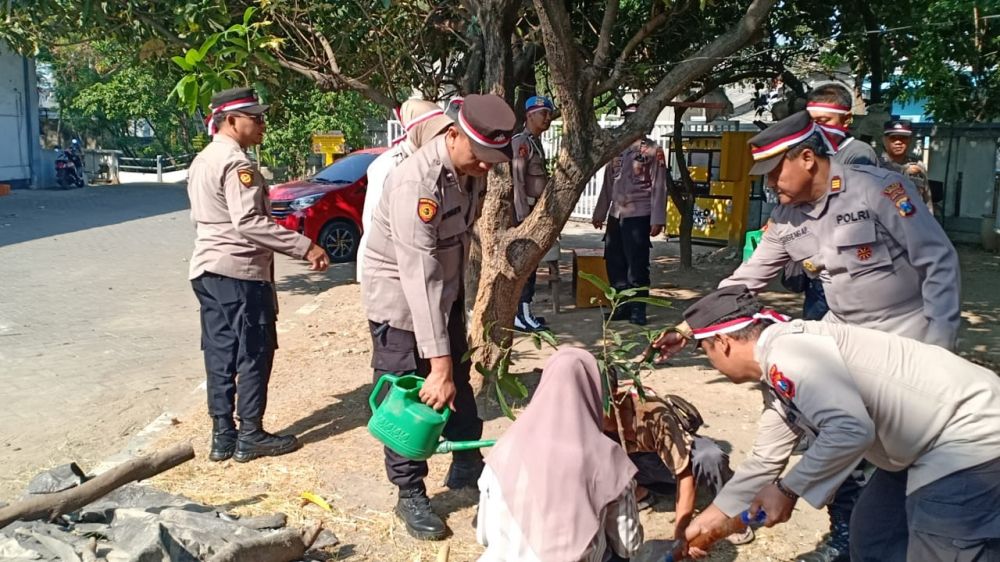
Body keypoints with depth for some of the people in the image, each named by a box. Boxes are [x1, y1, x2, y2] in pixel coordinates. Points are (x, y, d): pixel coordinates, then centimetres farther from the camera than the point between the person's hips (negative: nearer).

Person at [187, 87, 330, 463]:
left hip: (208, 269, 9)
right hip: (240, 272, -9)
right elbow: (248, 222, -27)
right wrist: (305, 247, -29)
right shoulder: (236, 163, -16)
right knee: (254, 355, 1)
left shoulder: (202, 160, 15)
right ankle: (250, 436, 8)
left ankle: (222, 435, 17)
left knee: (220, 355, 11)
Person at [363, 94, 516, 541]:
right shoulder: (417, 183, -33)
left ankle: (467, 466, 38)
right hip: (400, 297, -8)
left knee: (458, 382, 19)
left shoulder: (471, 169, -8)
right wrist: (438, 364, -38)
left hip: (445, 290, 8)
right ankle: (411, 496, 17)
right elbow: (419, 279, -37)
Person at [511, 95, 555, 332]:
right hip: (525, 210, -10)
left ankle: (523, 311, 18)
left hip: (535, 210, 10)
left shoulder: (536, 142, 17)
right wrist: (524, 216, -22)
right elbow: (517, 181, -18)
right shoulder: (521, 142, -12)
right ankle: (522, 315, -5)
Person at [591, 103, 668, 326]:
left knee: (637, 265, -3)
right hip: (615, 216, 6)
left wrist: (657, 219, -14)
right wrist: (599, 213, 15)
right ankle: (622, 307, 21)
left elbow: (659, 187, -7)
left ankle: (638, 310, 7)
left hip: (638, 216, -6)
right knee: (614, 263, 9)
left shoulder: (653, 150, -3)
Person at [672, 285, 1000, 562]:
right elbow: (764, 462, 21)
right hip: (929, 444, 10)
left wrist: (787, 490, -18)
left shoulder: (785, 350, -21)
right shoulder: (779, 381, 11)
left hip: (969, 435, -10)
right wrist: (708, 520, 27)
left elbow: (850, 430, -31)